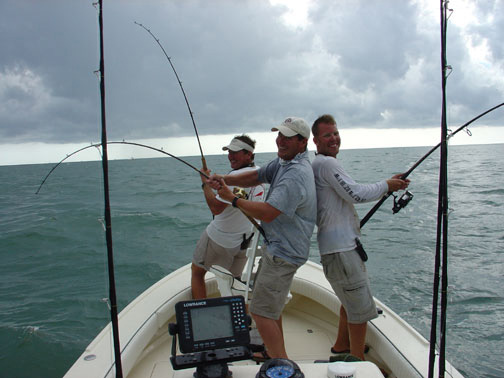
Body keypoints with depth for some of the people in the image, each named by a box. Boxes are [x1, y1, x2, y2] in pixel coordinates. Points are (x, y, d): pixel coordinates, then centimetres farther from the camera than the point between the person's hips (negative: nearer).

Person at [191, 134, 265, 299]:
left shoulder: (236, 176, -25)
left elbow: (215, 208, -28)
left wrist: (205, 182, -16)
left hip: (218, 238, -8)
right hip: (245, 239, 8)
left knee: (197, 272, 11)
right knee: (235, 277, 22)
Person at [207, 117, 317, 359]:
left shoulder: (296, 175, -25)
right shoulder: (284, 161, 7)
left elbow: (267, 213, -30)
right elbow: (256, 177, 11)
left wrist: (232, 198, -18)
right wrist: (225, 179, -7)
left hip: (283, 252, -11)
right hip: (276, 246, 11)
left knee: (261, 311, -9)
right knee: (270, 303, 24)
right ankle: (275, 351, 41)